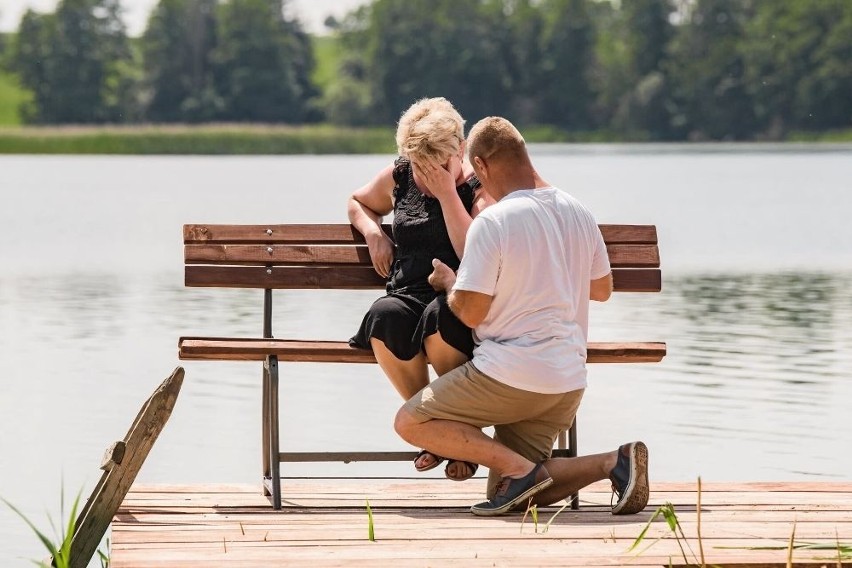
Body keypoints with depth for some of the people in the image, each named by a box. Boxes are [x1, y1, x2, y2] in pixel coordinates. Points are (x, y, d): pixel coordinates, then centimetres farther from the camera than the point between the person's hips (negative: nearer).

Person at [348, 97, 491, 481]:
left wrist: (447, 194, -15)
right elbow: (357, 203, 33)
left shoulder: (479, 187, 0)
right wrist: (374, 233, 11)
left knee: (439, 316, -41)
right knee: (384, 316, -35)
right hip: (408, 294, 3)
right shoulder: (399, 178, 12)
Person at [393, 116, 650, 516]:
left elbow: (470, 312, -12)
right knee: (508, 496, 13)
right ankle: (615, 462, -8)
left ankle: (520, 468, -11)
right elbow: (602, 289, 20)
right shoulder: (579, 214, 8)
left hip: (510, 375, -7)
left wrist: (449, 281, 9)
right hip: (569, 382, 7)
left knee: (409, 423, 7)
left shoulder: (492, 223, -14)